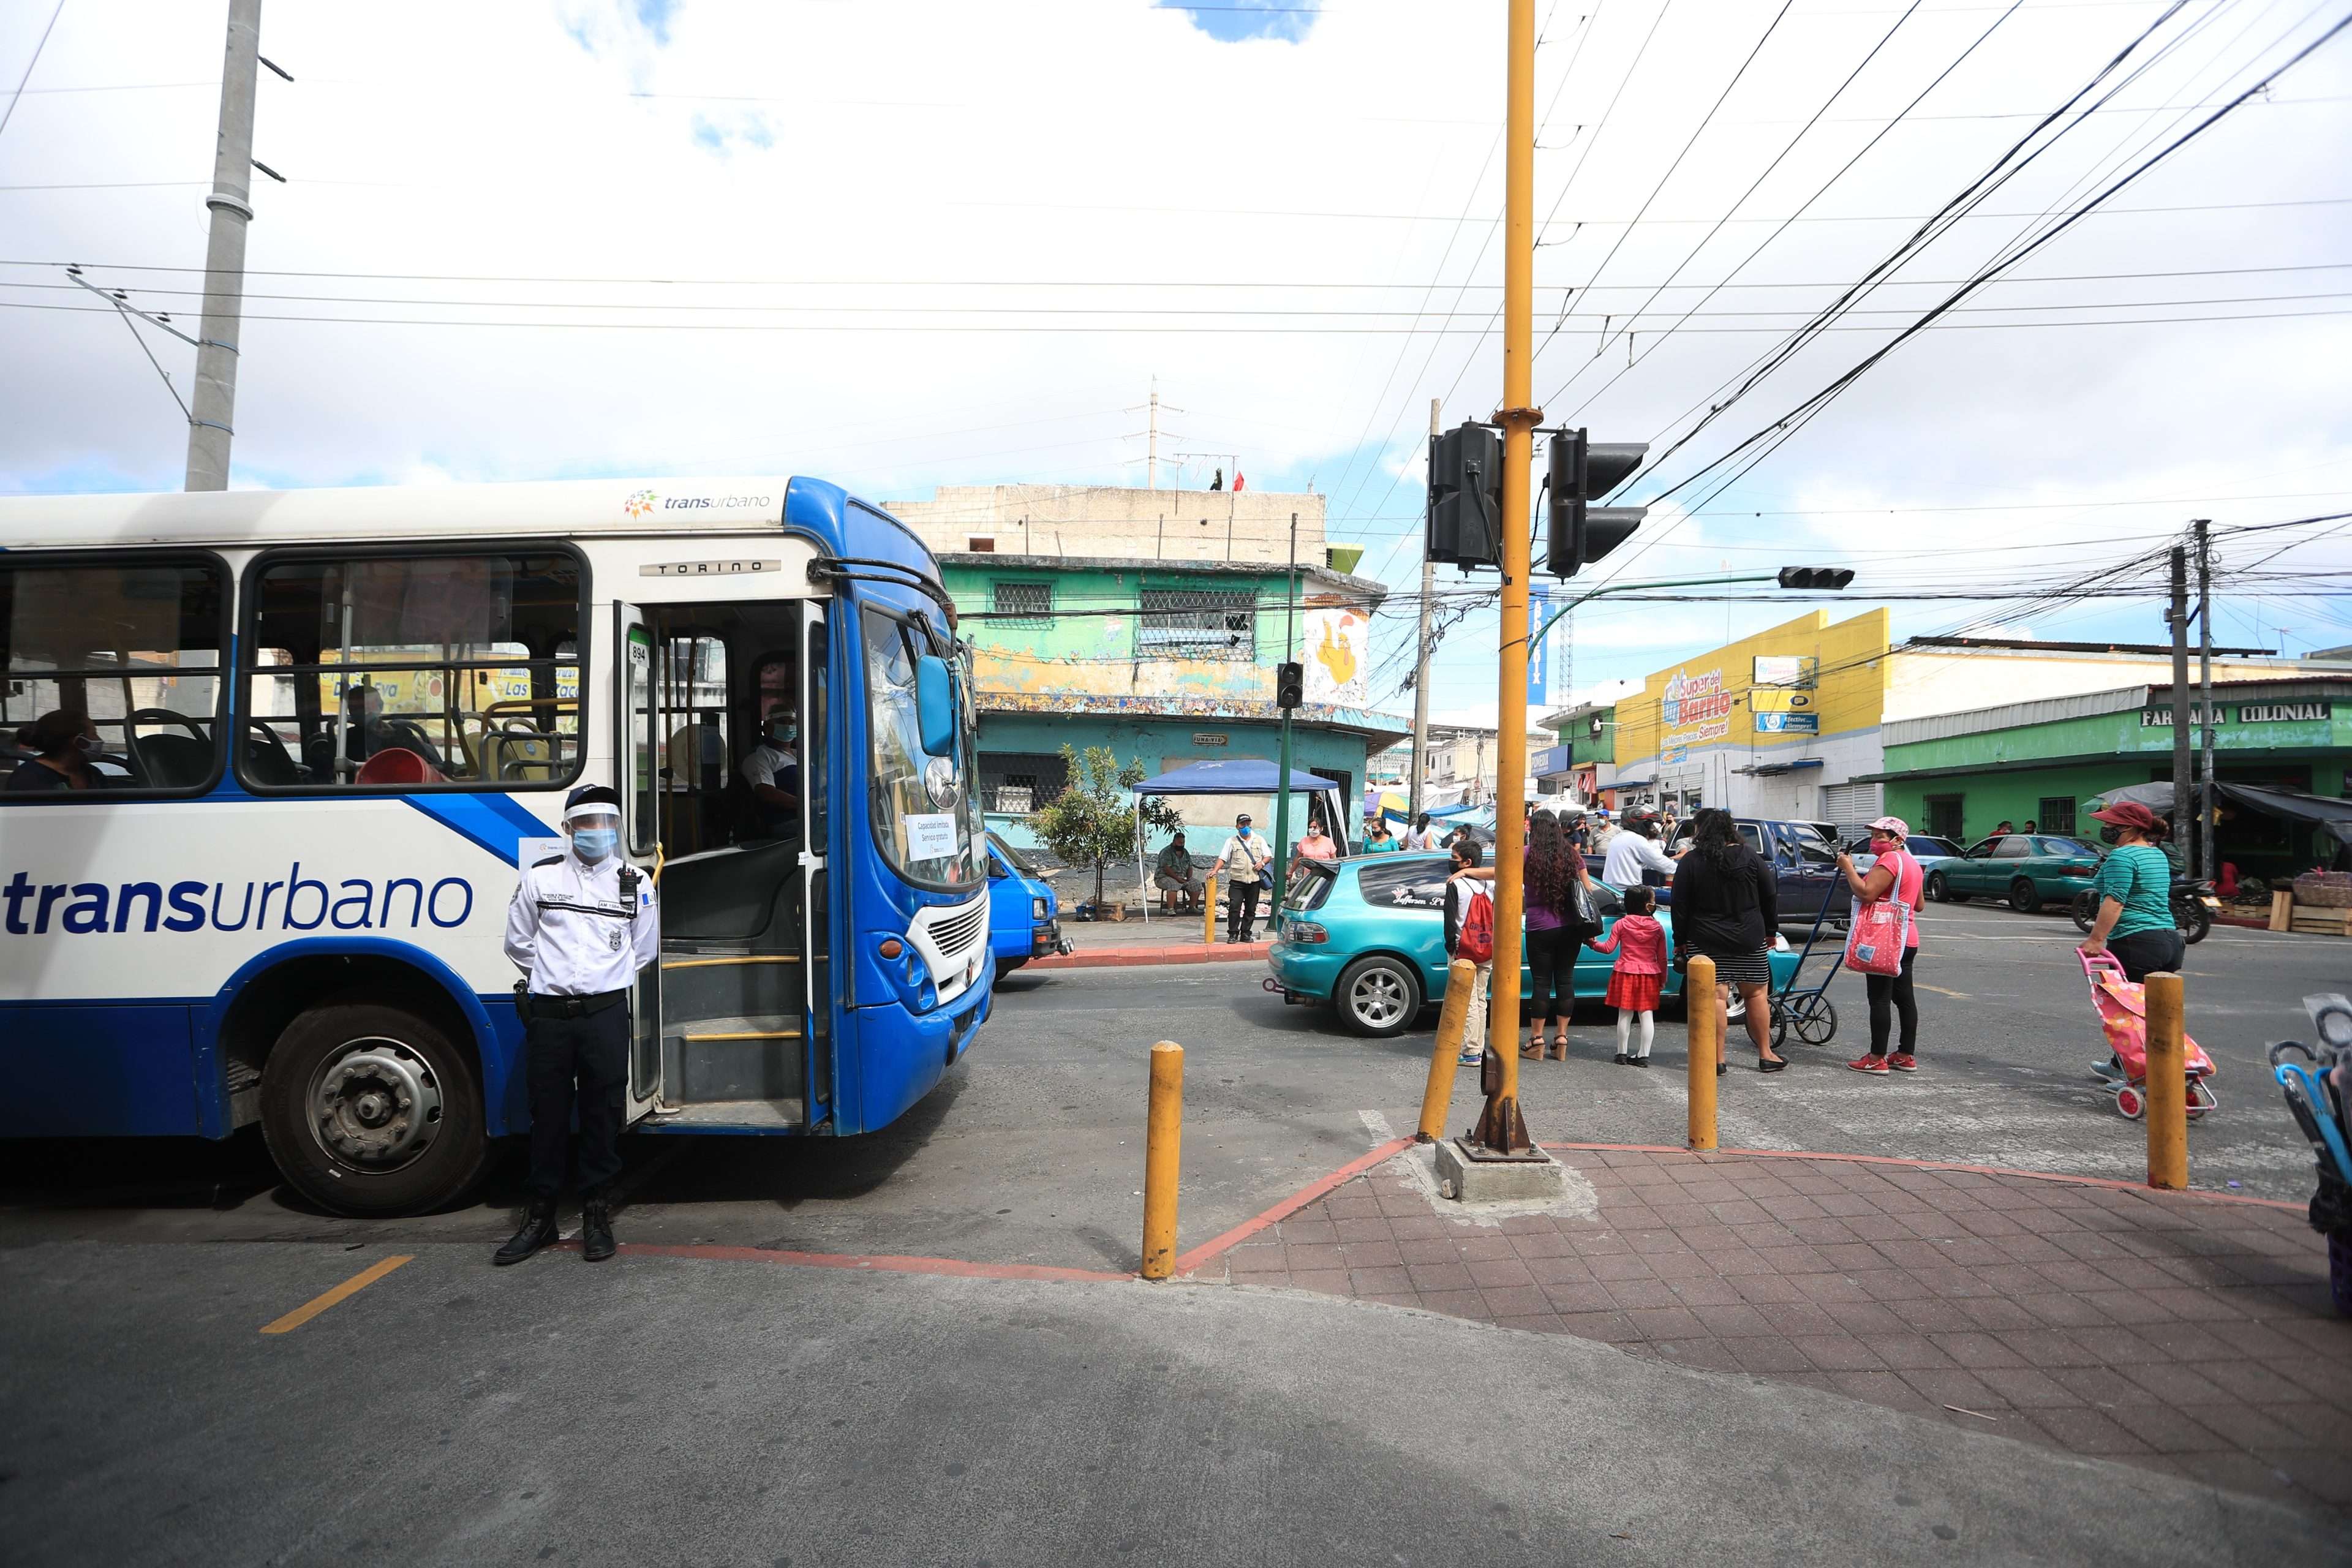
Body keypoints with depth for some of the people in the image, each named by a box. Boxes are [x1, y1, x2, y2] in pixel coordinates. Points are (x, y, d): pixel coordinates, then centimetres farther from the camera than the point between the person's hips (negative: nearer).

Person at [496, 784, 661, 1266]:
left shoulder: (635, 883, 5)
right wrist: (555, 976, 12)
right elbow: (518, 942, 13)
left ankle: (597, 1215, 17)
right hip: (548, 1014, 1)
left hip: (605, 1014, 0)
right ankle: (540, 1216, 22)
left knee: (603, 1114, 4)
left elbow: (643, 950, 14)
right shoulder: (540, 878, 4)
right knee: (549, 1115, 8)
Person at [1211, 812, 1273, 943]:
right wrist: (1215, 871, -13)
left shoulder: (1259, 840, 12)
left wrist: (1262, 863, -6)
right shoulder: (1232, 841, 6)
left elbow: (1268, 856, 15)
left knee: (1251, 909, 5)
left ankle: (1245, 933, 15)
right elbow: (1222, 858, 2)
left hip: (1254, 880, 2)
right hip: (1237, 881, -2)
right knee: (1234, 907, -10)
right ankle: (1233, 934, -3)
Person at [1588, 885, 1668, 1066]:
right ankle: (1643, 1055, 5)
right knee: (1647, 1015, 6)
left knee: (1625, 1015, 6)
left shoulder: (1622, 924, -3)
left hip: (1625, 973, 0)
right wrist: (1663, 980, 12)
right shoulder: (1658, 928, -1)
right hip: (1649, 975, 0)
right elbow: (1662, 958, 3)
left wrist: (1593, 944, 11)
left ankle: (1622, 1053, 11)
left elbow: (1609, 948, -5)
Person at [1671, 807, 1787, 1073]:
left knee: (1715, 997, -2)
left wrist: (1681, 939, 5)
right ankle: (1766, 1055, 21)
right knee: (1756, 994, 13)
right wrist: (1771, 930, 18)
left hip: (1706, 940, -2)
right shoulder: (1750, 857, 2)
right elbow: (1770, 898, 7)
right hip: (1749, 939, 2)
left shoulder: (1691, 861, -5)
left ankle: (1717, 1061, -1)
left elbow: (1680, 905, -4)